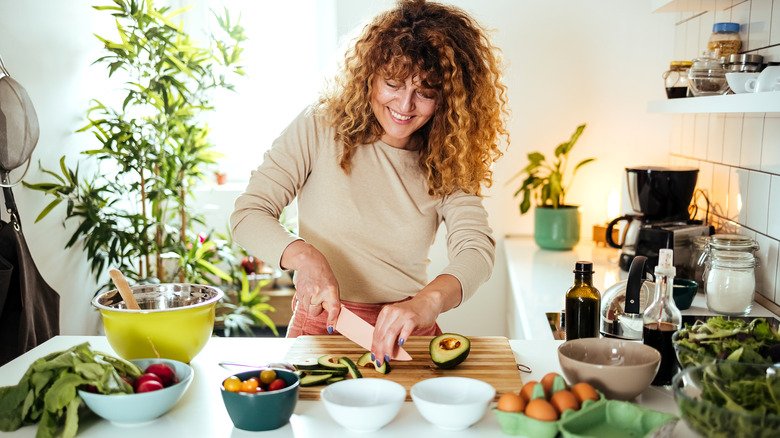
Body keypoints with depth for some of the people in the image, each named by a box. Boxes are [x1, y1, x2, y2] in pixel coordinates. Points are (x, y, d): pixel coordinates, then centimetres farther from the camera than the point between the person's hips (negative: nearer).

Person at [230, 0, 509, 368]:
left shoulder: (448, 162, 2)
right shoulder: (319, 128, -2)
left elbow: (476, 248, -13)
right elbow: (248, 214, -3)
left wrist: (429, 301, -35)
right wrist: (304, 255, -24)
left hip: (406, 337, 2)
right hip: (319, 327, -1)